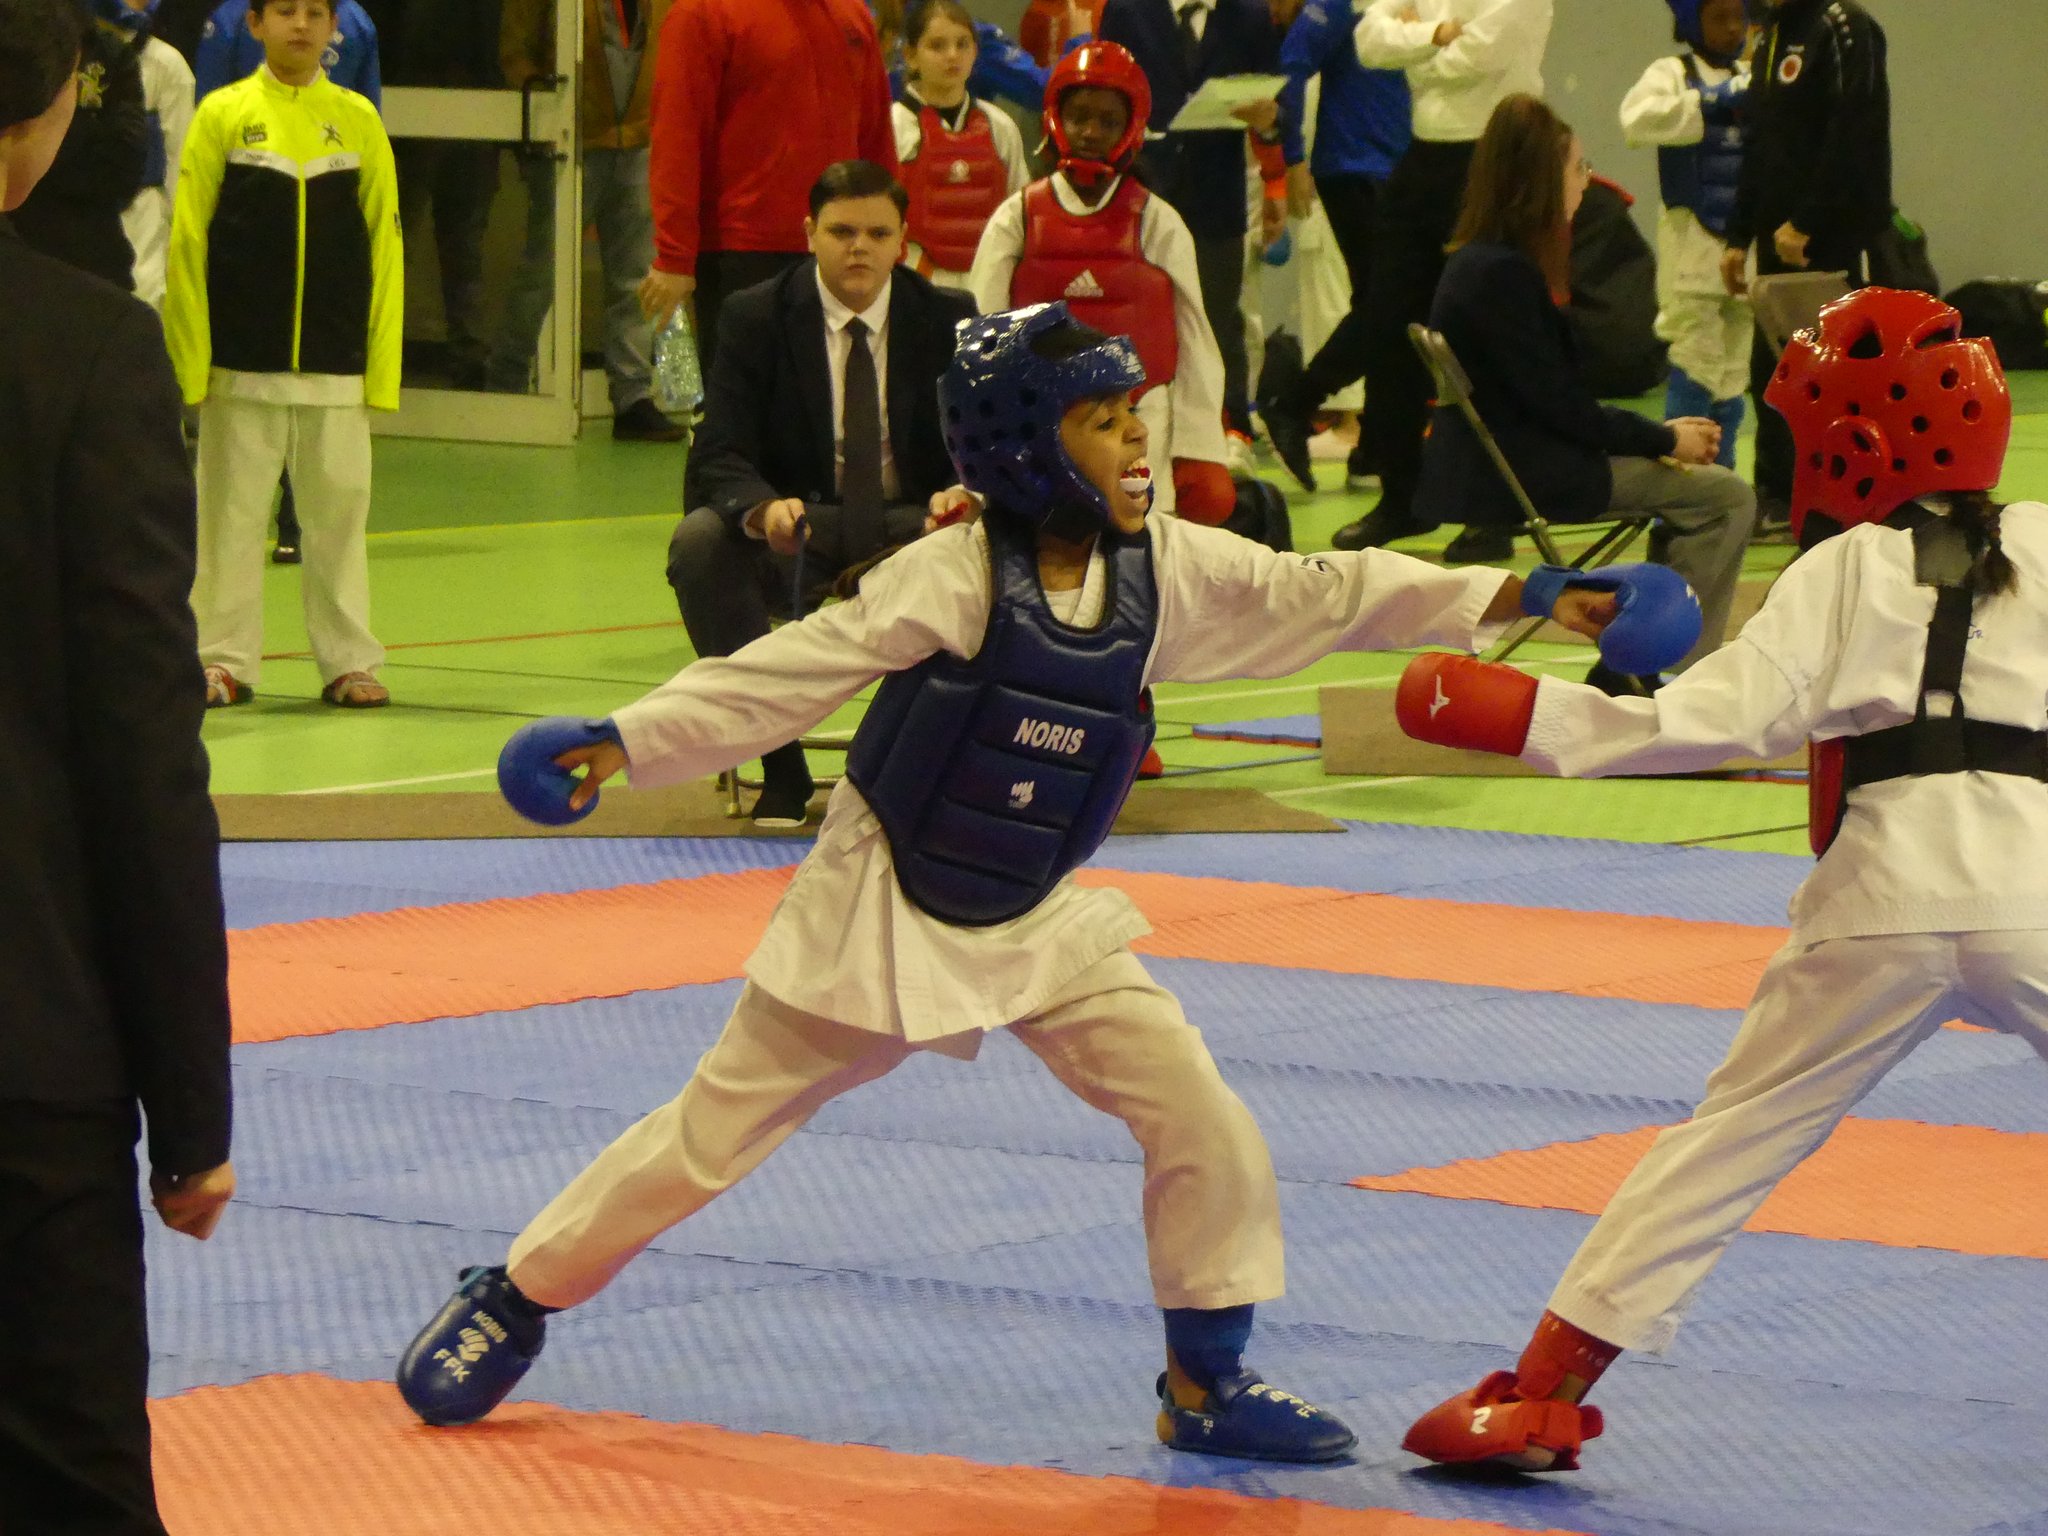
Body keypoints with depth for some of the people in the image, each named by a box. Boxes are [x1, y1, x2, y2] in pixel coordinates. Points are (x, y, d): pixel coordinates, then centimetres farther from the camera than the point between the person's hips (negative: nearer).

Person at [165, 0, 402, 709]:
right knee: (231, 514, 4)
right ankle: (226, 660, 13)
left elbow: (384, 244, 5)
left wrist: (381, 363, 1)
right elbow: (187, 241, 0)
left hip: (335, 368, 1)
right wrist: (189, 357, -5)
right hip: (241, 366, -1)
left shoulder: (358, 119, 4)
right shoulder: (222, 115, 0)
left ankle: (348, 660, 13)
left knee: (339, 513, 4)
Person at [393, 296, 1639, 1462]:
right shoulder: (957, 578, -22)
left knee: (1210, 1135, -4)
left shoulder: (1166, 572, -7)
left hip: (1041, 924, 5)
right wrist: (621, 744, -27)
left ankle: (1207, 1384, 15)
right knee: (714, 1136, 4)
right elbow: (783, 677, -20)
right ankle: (515, 1299, 23)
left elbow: (1329, 597, -5)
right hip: (883, 915, -5)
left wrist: (1518, 597, -11)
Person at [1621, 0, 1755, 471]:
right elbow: (1637, 119, -20)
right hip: (1691, 238, -4)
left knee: (1733, 373, 9)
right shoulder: (1672, 74, -2)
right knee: (1695, 363, -7)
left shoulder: (1753, 79, 11)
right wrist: (1712, 102, -23)